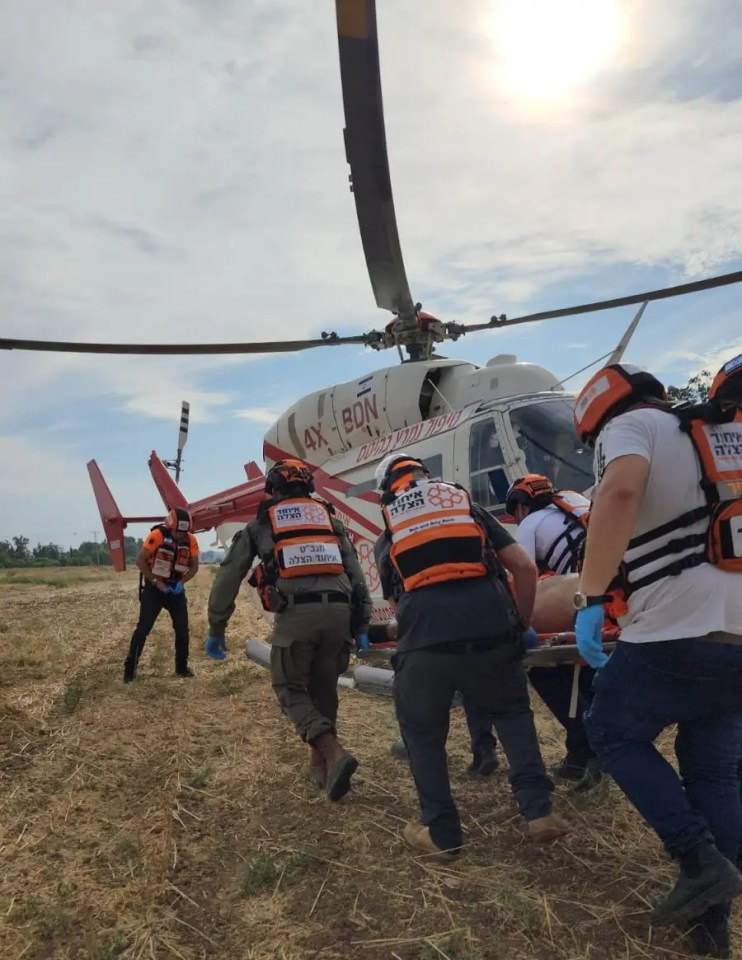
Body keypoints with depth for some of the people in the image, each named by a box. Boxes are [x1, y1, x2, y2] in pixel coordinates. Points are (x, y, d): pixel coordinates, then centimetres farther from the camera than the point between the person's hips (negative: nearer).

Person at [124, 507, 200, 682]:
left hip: (176, 588, 4)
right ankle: (130, 669, 3)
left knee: (182, 628, 4)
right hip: (154, 587, -4)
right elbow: (140, 561, -14)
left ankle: (182, 667, 18)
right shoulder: (157, 535, -19)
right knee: (143, 628, -6)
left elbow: (194, 566, 3)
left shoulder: (191, 540, -7)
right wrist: (156, 582, -17)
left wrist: (181, 582, -13)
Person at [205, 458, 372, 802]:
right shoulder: (330, 518, 25)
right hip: (337, 610, 3)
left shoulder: (260, 523, 20)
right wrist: (361, 624, 23)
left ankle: (333, 753, -7)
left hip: (296, 613, -3)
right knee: (323, 688, 20)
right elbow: (355, 573, 20)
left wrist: (216, 629, 24)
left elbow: (228, 577, 17)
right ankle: (320, 767, 26)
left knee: (290, 688, 13)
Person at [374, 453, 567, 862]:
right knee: (512, 712, 28)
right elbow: (525, 567, 16)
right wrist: (522, 622, 29)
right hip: (489, 626, 2)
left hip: (425, 634, -1)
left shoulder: (386, 537, 22)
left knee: (422, 730, 23)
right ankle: (538, 810, 21)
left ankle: (441, 832, 25)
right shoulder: (469, 506, 22)